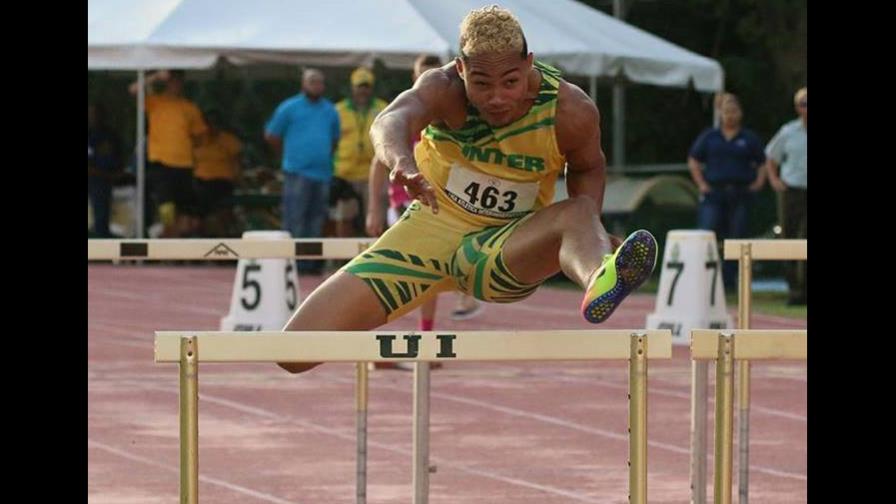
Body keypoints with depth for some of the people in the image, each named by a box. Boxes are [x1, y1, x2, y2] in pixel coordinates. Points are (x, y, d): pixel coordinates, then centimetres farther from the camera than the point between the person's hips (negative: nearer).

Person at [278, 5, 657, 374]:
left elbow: (587, 167, 8)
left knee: (576, 215, -35)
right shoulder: (443, 89, -21)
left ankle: (598, 280, -72)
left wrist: (589, 232, -12)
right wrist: (402, 163, -67)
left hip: (505, 252, 0)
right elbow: (391, 122, -44)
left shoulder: (571, 112, -15)